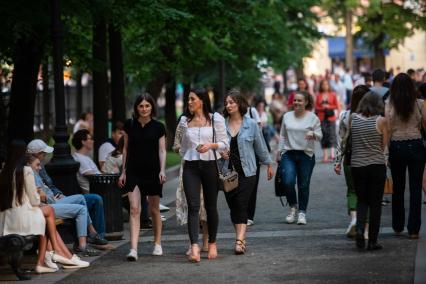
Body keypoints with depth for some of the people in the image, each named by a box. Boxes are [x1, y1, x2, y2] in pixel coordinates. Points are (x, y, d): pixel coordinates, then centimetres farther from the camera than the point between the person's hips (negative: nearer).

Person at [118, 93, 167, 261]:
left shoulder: (158, 127, 1)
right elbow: (126, 149, 10)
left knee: (154, 210, 11)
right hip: (133, 171, 0)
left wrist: (162, 170, -12)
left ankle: (157, 244, 28)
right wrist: (123, 171, 8)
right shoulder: (129, 125, 5)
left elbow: (162, 150, 1)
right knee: (134, 209, -11)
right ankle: (133, 249, -17)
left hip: (152, 171, 0)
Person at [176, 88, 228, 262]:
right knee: (193, 206, -12)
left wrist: (211, 145, -15)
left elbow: (224, 143, 1)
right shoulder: (184, 121, 10)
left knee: (211, 206, 7)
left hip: (210, 165, -1)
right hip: (190, 166, 1)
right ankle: (194, 247, -23)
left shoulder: (215, 119, 2)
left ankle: (212, 243, 24)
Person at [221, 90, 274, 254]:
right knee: (233, 207, 5)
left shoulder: (251, 124, 1)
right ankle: (241, 238, 18)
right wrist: (220, 152, -9)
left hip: (247, 172, -3)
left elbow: (260, 146, 11)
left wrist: (268, 164, 19)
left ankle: (239, 241, -18)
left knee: (241, 205, -12)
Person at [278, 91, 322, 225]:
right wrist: (279, 152, 10)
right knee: (288, 182, -12)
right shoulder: (287, 116, 10)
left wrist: (313, 134, -22)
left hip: (306, 155, -2)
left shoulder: (313, 118, 1)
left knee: (303, 185, 2)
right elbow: (282, 136, 15)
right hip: (288, 154, 2)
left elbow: (319, 135, -1)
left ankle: (302, 212, 13)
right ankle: (293, 206, 13)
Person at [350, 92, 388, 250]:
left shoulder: (353, 118, 0)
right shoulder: (381, 121, -6)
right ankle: (372, 241, 7)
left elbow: (350, 141, 4)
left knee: (361, 200, 16)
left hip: (356, 165, 2)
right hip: (377, 165, -2)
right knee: (375, 203, 7)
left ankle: (359, 229, -8)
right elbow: (384, 146, 1)